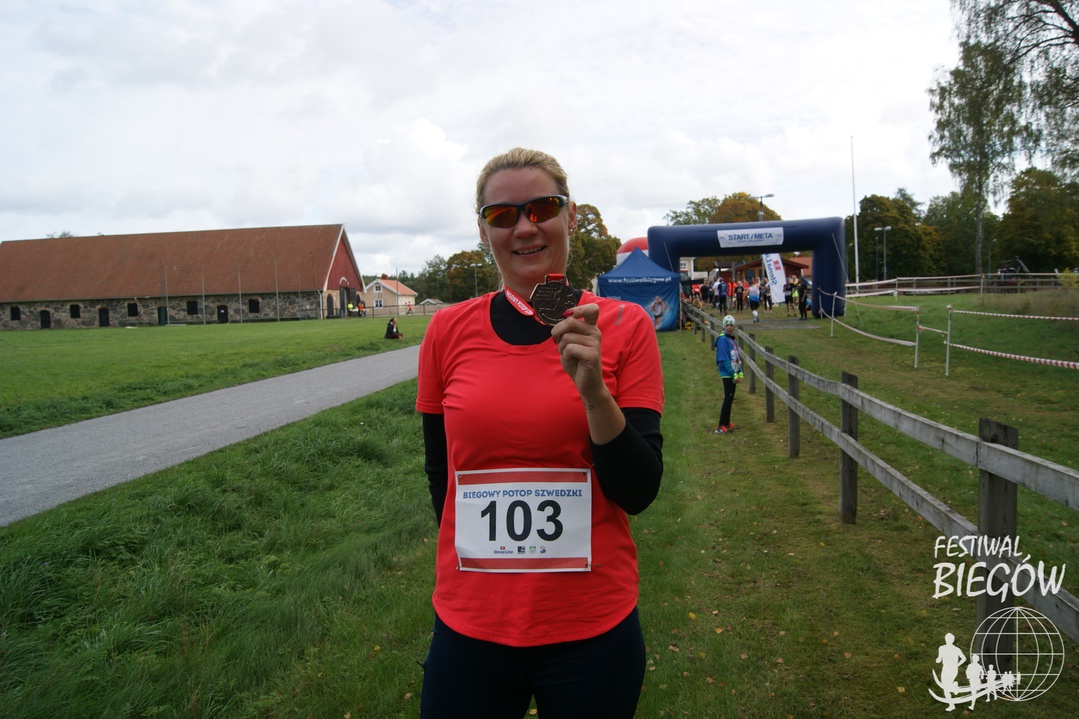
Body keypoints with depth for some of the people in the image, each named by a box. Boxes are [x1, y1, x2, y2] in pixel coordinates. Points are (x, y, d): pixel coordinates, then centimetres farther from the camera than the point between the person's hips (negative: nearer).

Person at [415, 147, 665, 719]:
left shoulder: (623, 326, -7)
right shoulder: (448, 331, -4)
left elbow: (638, 492, -10)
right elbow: (440, 473, 7)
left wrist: (593, 390, -23)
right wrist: (486, 558, 9)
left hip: (593, 629, -1)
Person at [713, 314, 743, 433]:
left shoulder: (732, 340, 14)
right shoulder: (722, 340, -12)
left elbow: (737, 358, 17)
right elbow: (724, 359, -18)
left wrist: (740, 373, 6)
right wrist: (734, 375, -17)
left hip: (732, 374, 8)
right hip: (727, 374, -8)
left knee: (730, 399, 12)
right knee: (728, 399, -11)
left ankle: (726, 423, 21)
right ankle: (721, 427, -9)